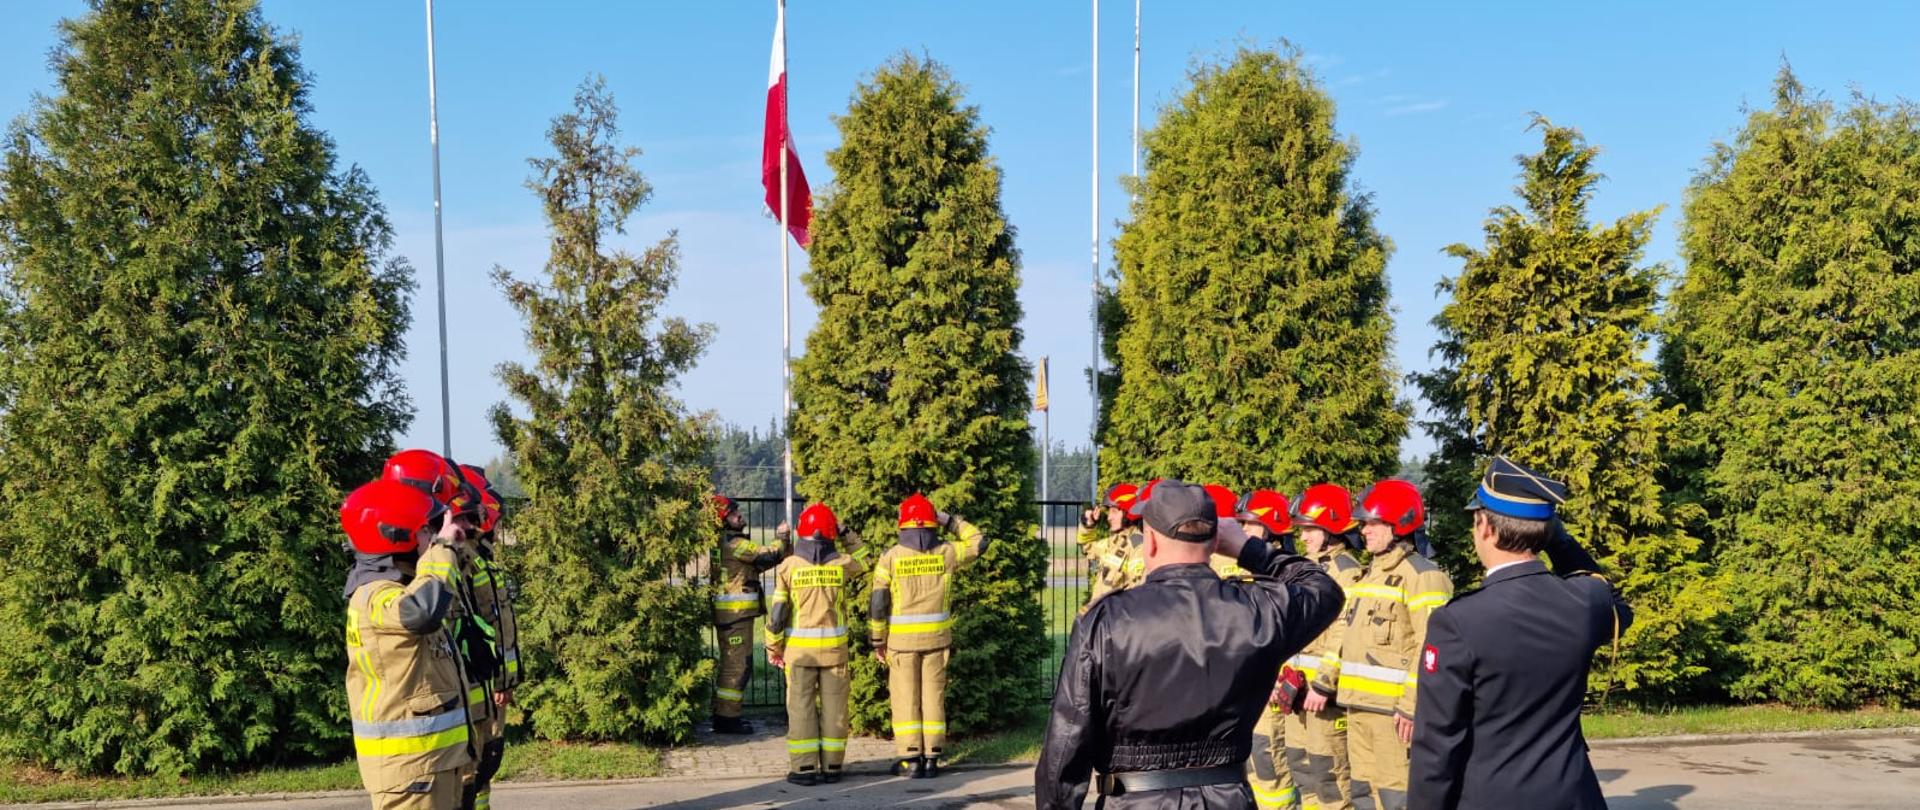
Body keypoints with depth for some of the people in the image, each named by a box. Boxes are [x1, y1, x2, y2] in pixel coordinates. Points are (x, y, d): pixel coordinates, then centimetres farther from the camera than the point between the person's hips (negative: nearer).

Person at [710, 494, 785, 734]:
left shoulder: (731, 542, 16)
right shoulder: (733, 543, -16)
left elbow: (756, 565, 18)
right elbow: (768, 555, -15)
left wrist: (780, 549, 7)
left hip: (734, 613, 10)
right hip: (735, 613, -10)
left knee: (732, 664, 18)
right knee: (737, 665, -6)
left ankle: (724, 714, 25)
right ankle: (726, 719, -2)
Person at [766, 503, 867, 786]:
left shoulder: (789, 566, -6)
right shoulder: (842, 564, -3)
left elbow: (778, 611, -4)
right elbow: (865, 559, 21)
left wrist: (773, 646, 6)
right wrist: (846, 534, 21)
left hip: (799, 647, -1)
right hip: (834, 646, 1)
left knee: (801, 706, 4)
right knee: (833, 706, 8)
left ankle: (804, 768, 4)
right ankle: (831, 766, 11)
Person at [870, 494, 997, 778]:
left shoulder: (890, 558, -6)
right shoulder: (946, 553, -2)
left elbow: (878, 604, -6)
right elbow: (978, 541, 16)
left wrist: (877, 640, 3)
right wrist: (949, 521, 15)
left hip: (902, 639, -2)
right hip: (937, 637, 2)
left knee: (906, 699, 6)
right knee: (933, 697, 9)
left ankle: (911, 759, 6)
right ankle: (931, 759, 11)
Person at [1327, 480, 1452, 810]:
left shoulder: (1422, 576, -10)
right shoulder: (1370, 573, 18)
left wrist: (1411, 705, -21)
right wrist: (1339, 689, 18)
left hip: (1393, 708, -9)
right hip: (1359, 706, 9)